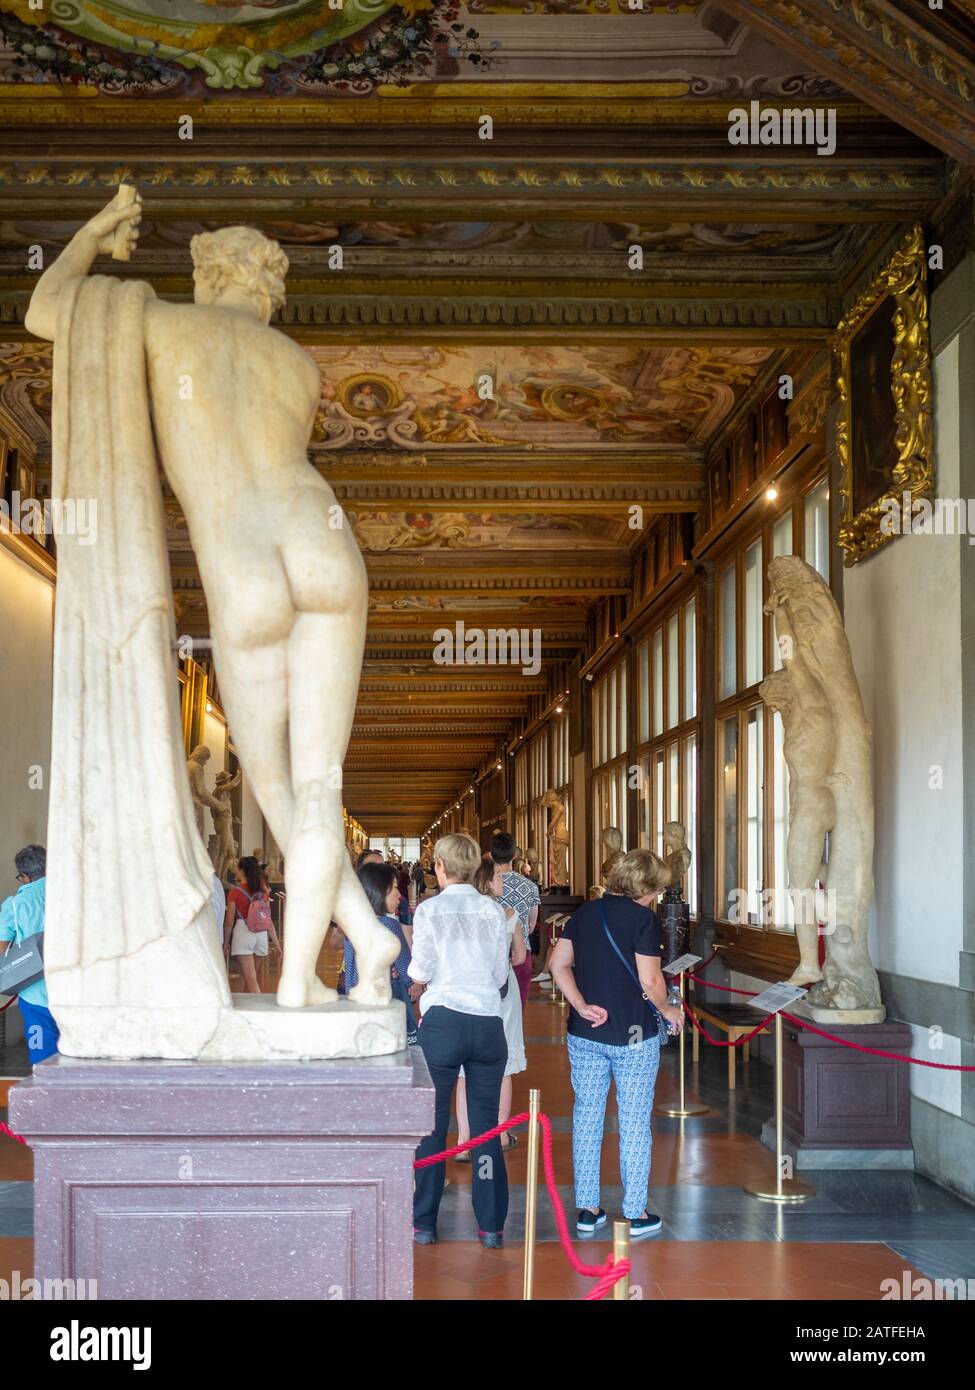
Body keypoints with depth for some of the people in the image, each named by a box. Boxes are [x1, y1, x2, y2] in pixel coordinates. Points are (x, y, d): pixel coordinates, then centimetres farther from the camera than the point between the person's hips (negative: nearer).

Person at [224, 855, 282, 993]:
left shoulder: (235, 892, -7)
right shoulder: (262, 892, 6)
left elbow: (229, 922, -6)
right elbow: (268, 919, 4)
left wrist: (226, 943, 4)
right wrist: (276, 942, 7)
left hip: (243, 932, -5)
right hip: (261, 934, 5)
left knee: (250, 978, -5)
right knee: (248, 974, 21)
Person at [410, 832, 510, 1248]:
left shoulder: (430, 910, -5)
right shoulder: (493, 910, 4)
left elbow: (420, 972, -4)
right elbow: (501, 974, 8)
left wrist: (414, 969, 17)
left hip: (443, 1022, -2)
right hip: (489, 1023, 3)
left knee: (432, 1125, 7)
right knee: (486, 1124, 8)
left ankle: (424, 1223, 14)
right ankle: (491, 1226, 12)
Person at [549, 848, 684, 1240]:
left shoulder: (585, 912, 6)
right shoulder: (643, 918, -12)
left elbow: (558, 964, 4)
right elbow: (650, 980, -16)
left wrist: (581, 1005, -1)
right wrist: (668, 1011, 0)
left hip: (584, 1034, 5)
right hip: (633, 1035, -5)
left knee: (586, 1117, 12)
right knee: (635, 1124, 5)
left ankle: (587, 1209, 18)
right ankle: (634, 1214, 11)